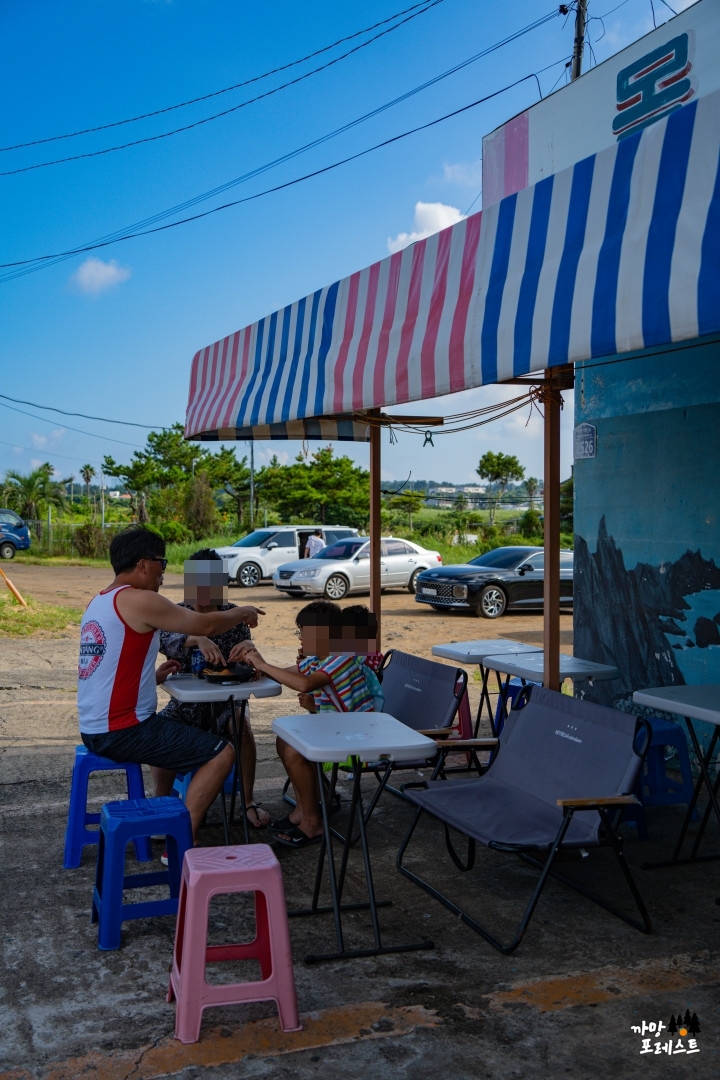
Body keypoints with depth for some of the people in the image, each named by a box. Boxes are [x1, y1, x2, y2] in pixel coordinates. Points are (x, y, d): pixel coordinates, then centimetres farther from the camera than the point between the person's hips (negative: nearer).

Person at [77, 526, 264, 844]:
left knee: (178, 735, 33)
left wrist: (153, 677, 12)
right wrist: (242, 613, 6)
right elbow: (205, 625, -11)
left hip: (95, 729, 10)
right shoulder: (139, 600, -16)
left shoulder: (98, 602, 13)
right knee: (221, 753, -7)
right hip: (122, 731, -10)